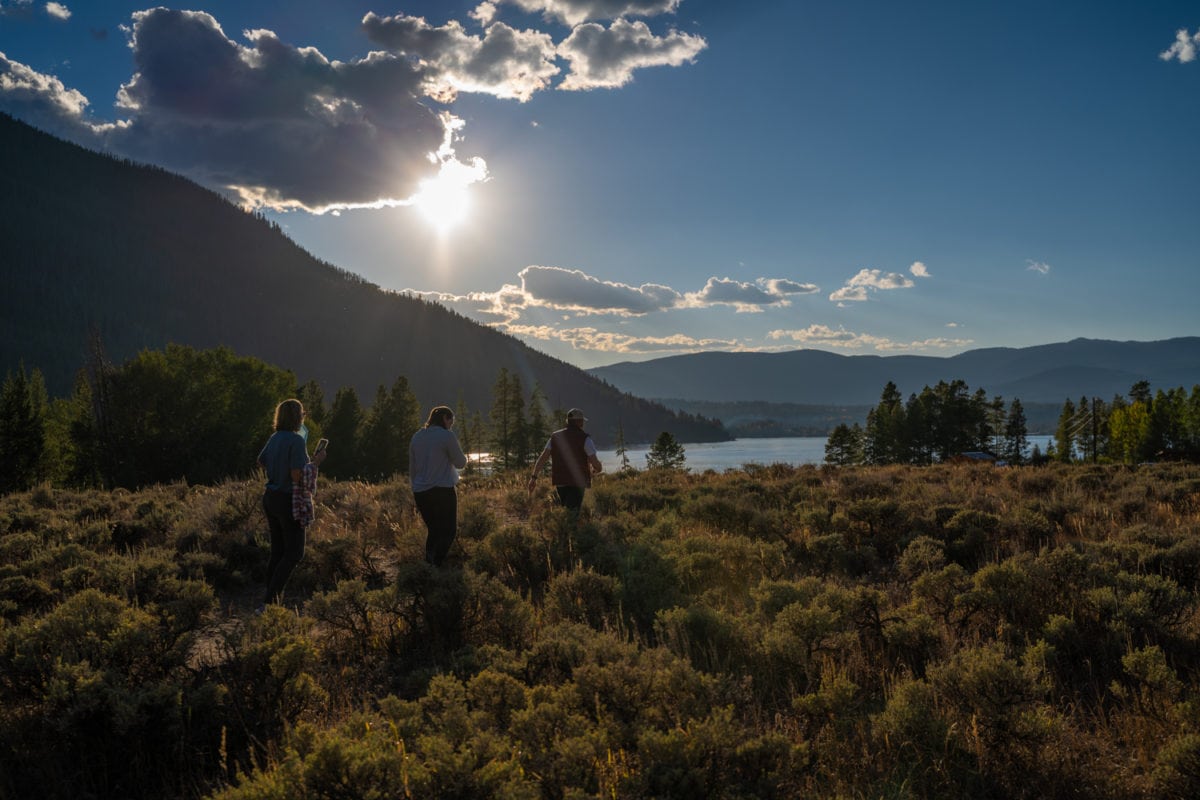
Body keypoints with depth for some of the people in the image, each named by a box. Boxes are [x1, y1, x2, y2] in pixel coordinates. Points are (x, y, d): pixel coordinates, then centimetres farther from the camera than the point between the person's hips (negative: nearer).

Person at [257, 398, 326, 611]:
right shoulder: (296, 440, -17)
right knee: (294, 553, -2)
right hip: (289, 500, -8)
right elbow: (297, 476, -21)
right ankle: (268, 601, -8)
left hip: (270, 497, 8)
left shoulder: (274, 438, 7)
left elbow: (261, 462, 22)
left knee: (277, 551, 14)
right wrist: (316, 461, -9)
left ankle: (272, 598, 18)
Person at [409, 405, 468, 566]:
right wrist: (463, 456, 20)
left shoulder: (416, 437, 12)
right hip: (443, 491, -6)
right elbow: (460, 463, -1)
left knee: (434, 530, 18)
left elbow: (412, 469, 16)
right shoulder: (447, 436, -7)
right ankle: (437, 563, -14)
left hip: (420, 492, 6)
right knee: (449, 530, 2)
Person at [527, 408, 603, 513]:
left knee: (566, 510, 24)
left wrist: (534, 477, 2)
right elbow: (596, 464, -10)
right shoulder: (585, 438, -5)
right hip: (577, 483, -5)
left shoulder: (555, 436, 9)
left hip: (560, 482, 5)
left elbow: (542, 457, 2)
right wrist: (598, 469, 13)